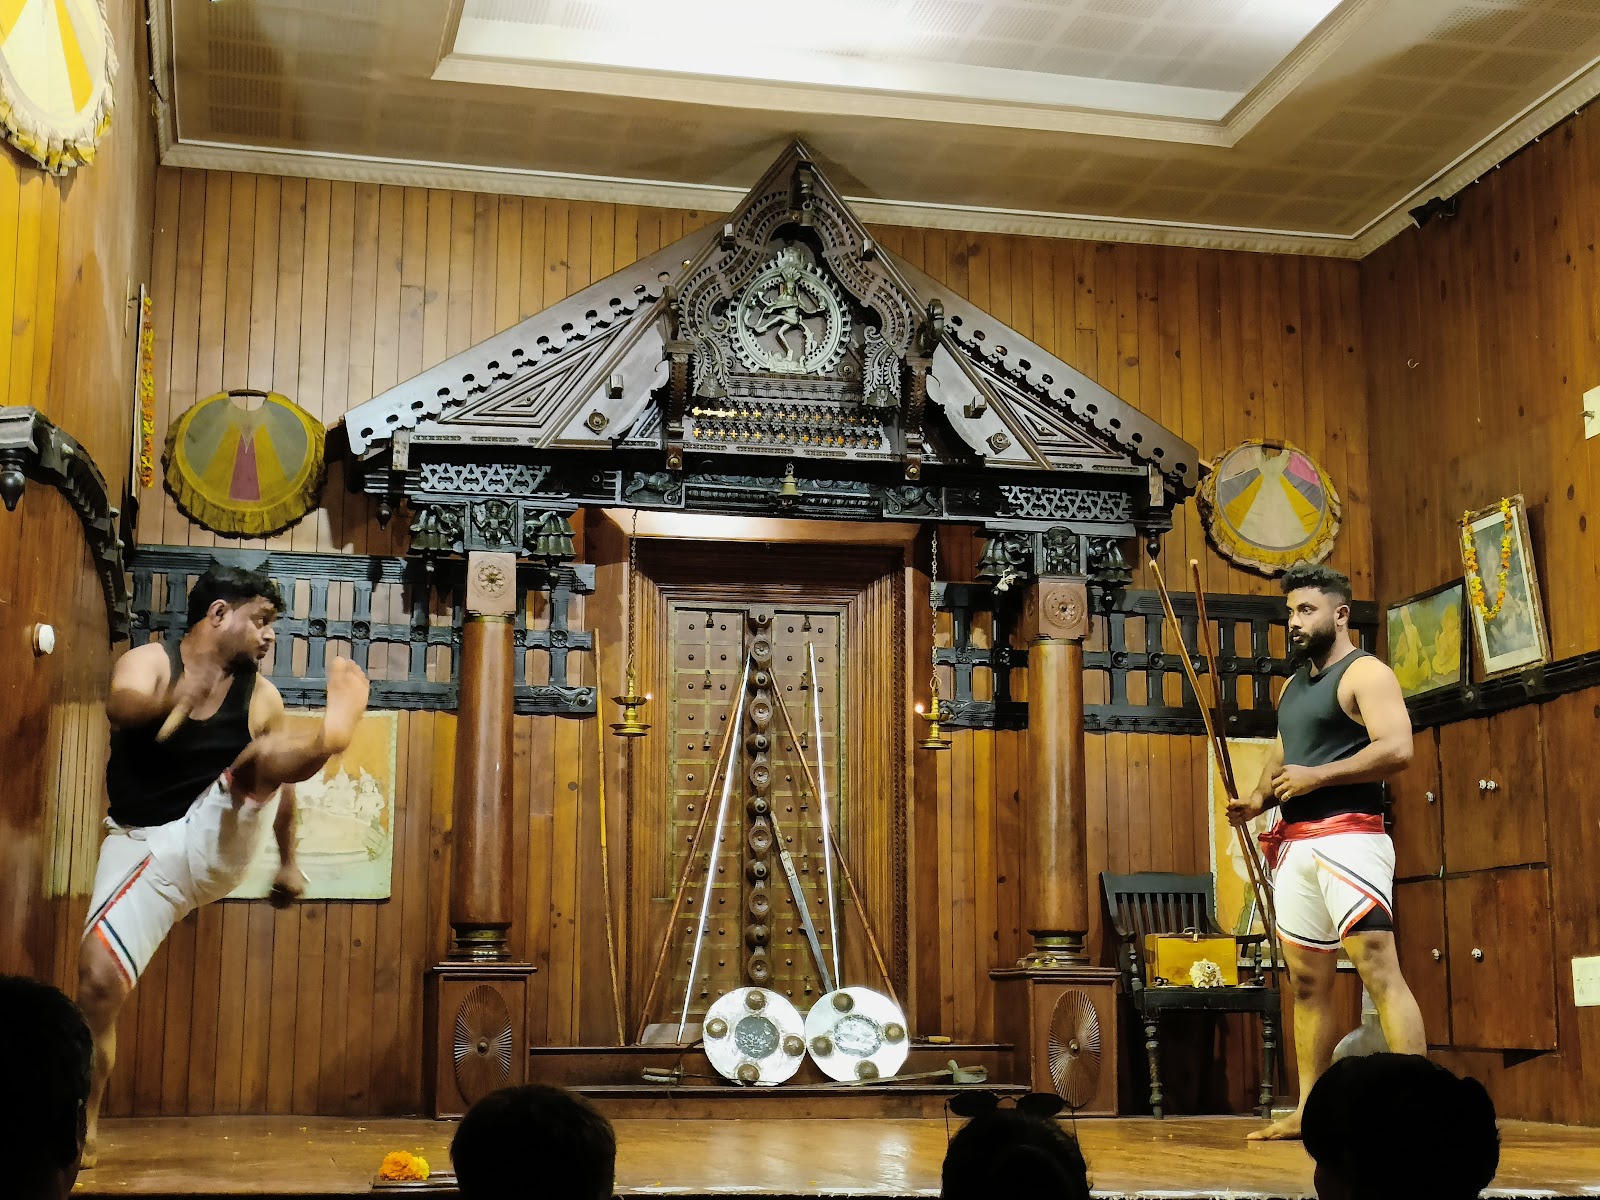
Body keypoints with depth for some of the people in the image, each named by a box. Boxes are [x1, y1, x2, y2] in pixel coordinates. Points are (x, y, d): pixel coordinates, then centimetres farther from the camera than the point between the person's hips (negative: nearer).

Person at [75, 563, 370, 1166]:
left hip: (217, 839, 1)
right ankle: (83, 1131, 7)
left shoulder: (260, 696, 2)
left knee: (268, 757, -23)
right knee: (98, 980, -12)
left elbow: (278, 782, 15)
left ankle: (331, 734, -61)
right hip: (142, 847, -1)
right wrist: (174, 699, -53)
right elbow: (121, 708, -32)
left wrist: (287, 863, 17)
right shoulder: (148, 661, -8)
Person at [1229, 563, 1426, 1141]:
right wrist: (1258, 799, 7)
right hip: (1295, 844, 9)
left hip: (1347, 838, -9)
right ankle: (1307, 1112, 16)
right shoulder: (1293, 686, 21)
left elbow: (1397, 748, -18)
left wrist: (1317, 776, -18)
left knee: (1379, 969, -16)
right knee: (1308, 981, 10)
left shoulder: (1364, 673, -5)